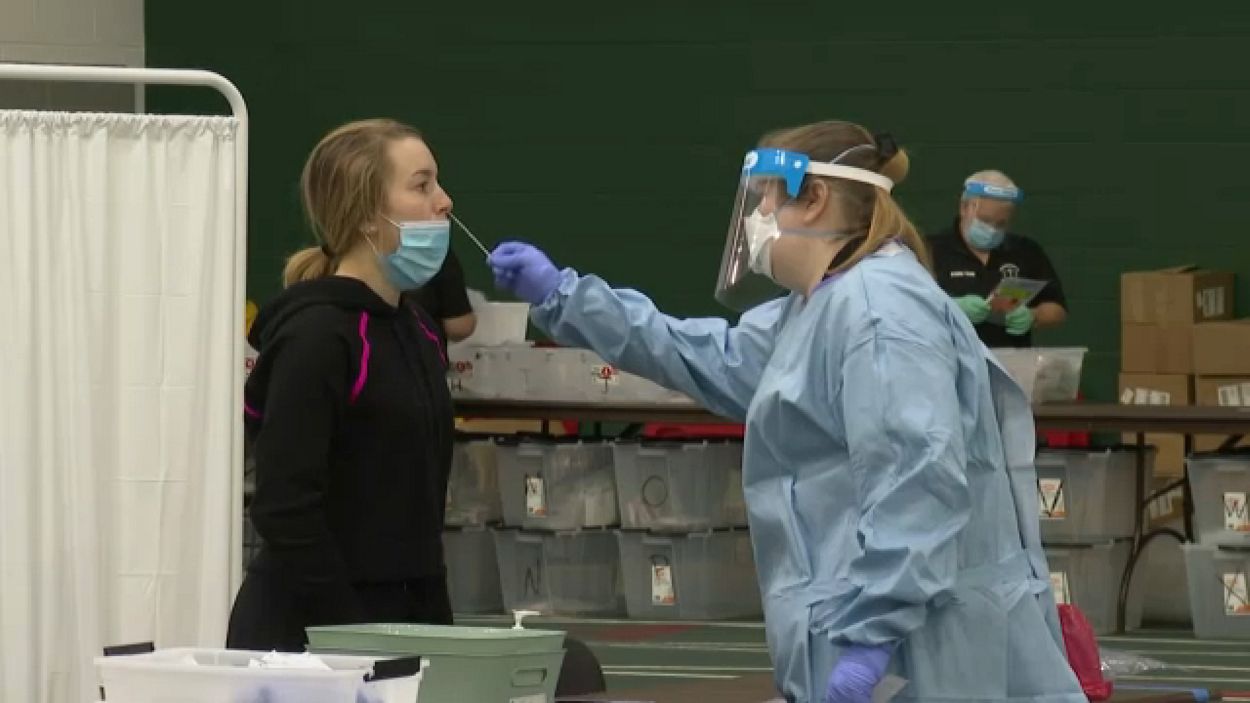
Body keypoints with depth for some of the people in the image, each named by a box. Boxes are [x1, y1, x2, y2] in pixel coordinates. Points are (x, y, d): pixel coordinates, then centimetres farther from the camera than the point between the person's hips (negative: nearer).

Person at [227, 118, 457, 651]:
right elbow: (285, 509, -19)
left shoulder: (415, 330, 12)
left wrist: (435, 623, 12)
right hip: (308, 628, -8)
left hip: (400, 621, 8)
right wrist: (350, 639, -18)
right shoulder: (317, 333, -14)